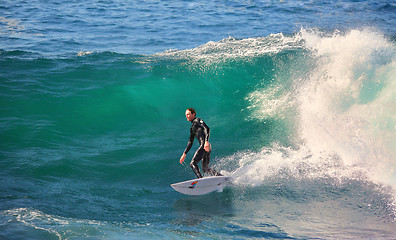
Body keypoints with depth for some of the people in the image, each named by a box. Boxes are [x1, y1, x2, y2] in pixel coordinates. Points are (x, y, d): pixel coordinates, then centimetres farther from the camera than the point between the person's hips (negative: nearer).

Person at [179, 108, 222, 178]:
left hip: (205, 146, -9)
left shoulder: (197, 121, 2)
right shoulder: (192, 128, 27)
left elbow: (207, 128, -14)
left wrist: (206, 141, -28)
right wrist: (184, 154, 28)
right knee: (205, 169, 9)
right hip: (207, 148, 9)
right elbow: (190, 142, 31)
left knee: (193, 163, -16)